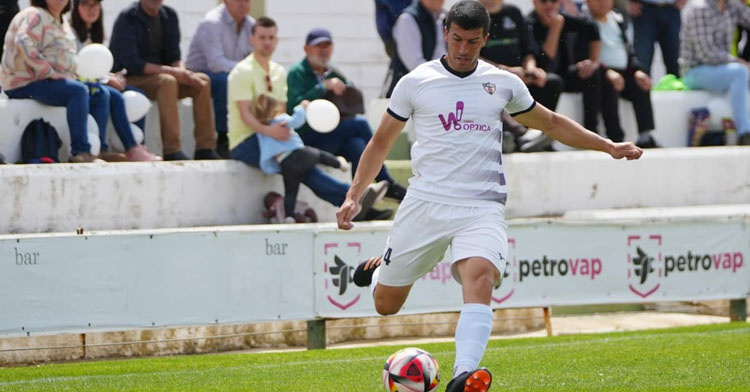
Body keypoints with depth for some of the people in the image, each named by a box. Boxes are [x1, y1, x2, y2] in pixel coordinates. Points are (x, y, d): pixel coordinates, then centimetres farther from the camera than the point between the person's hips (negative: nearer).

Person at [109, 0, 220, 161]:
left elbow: (174, 57, 7)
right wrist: (172, 71, -27)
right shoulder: (127, 19, -14)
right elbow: (130, 63, -21)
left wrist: (183, 72, -17)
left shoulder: (169, 16, 6)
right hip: (129, 80, -7)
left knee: (202, 81, -12)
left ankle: (205, 148, -14)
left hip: (158, 76, 7)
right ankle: (172, 150, -36)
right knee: (167, 81, -33)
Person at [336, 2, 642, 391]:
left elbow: (552, 124, 24)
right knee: (385, 304, 5)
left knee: (480, 276, -31)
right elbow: (381, 141, 13)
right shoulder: (415, 82, 4)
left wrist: (609, 147, 19)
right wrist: (354, 195, 5)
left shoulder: (504, 84, 9)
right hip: (425, 201, 0)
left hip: (482, 206, 0)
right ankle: (382, 268, 42)